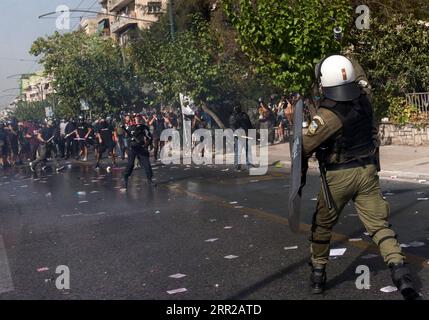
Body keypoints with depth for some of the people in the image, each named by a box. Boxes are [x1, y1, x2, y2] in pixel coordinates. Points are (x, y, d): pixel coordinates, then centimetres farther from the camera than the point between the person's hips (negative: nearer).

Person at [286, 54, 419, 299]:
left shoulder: (327, 115, -21)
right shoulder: (364, 101, -4)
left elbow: (303, 148, -14)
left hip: (338, 177, -4)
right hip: (367, 171, 4)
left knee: (323, 225, 17)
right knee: (379, 224, 5)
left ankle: (318, 273, 25)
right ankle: (400, 271, -11)